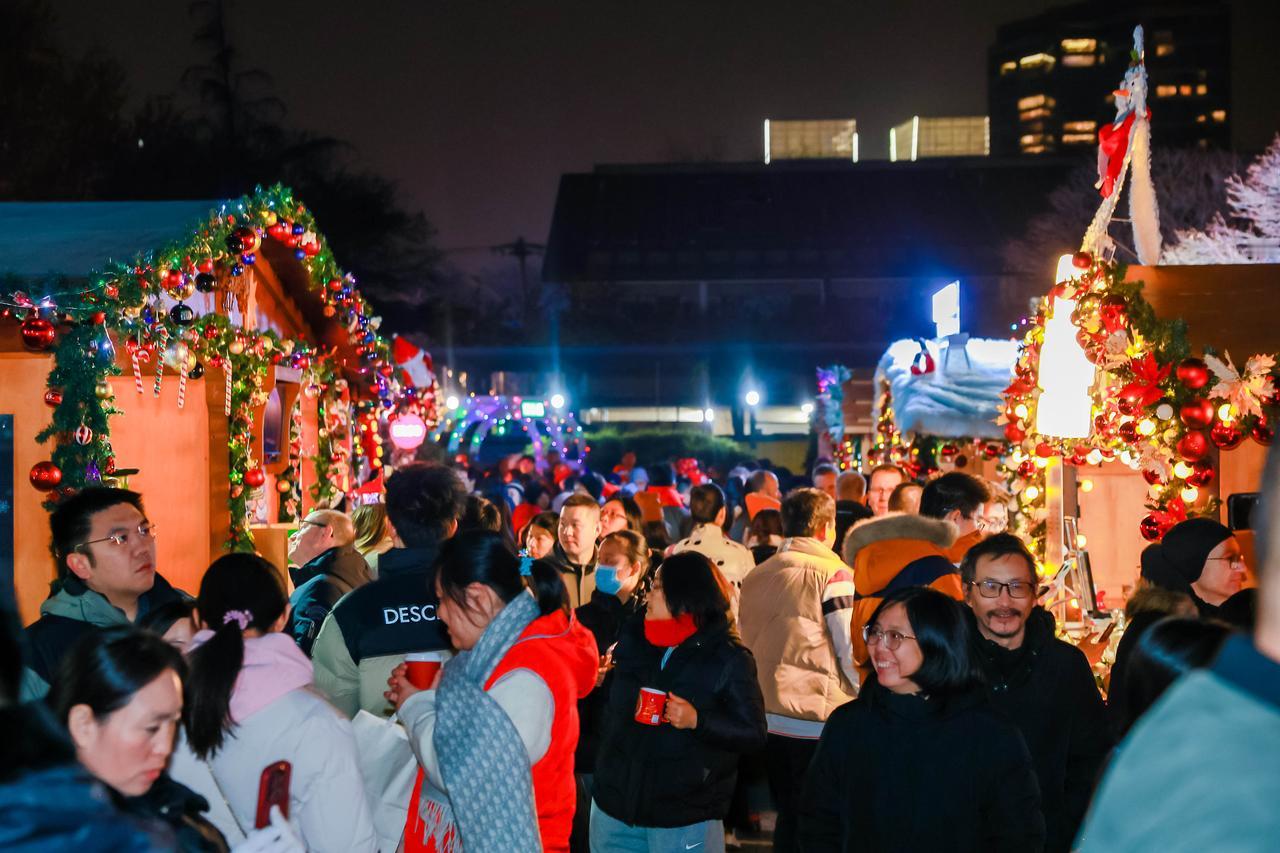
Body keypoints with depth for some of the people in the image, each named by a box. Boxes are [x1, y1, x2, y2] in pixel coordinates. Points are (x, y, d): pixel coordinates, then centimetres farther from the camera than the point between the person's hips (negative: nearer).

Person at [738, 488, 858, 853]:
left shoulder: (754, 577, 8)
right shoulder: (831, 574, -11)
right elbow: (853, 652, -14)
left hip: (769, 719, 6)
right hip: (820, 723, -6)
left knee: (789, 822, 16)